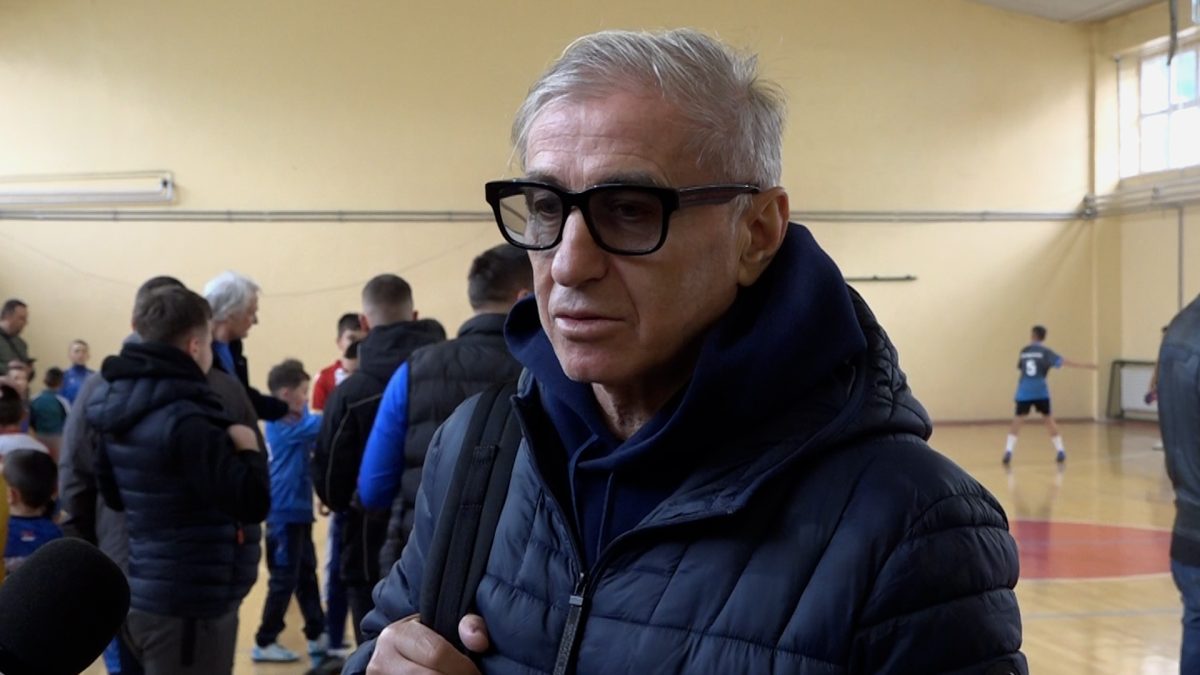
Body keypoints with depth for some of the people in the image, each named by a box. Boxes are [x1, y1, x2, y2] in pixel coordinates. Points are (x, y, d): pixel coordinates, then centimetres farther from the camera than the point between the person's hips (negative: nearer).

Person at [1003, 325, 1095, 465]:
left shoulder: (1024, 351, 12)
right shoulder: (1045, 352, 0)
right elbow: (1062, 361, -12)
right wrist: (1084, 365, -15)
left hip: (1024, 392, 2)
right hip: (1040, 392, -2)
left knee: (1017, 420, 6)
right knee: (1049, 419, 9)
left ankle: (1008, 451, -6)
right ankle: (1060, 451, 8)